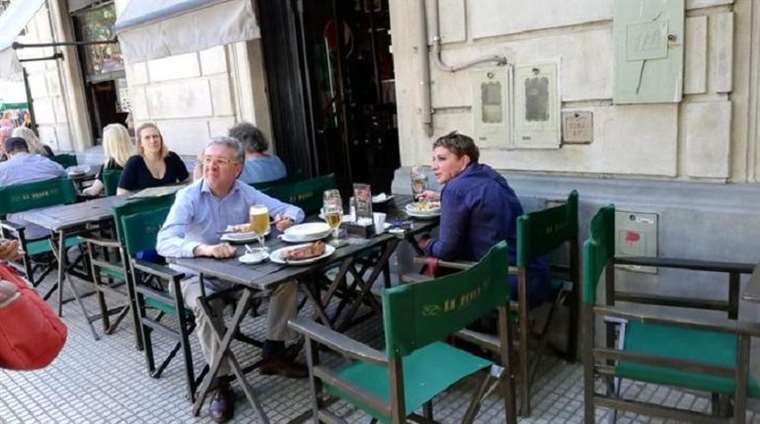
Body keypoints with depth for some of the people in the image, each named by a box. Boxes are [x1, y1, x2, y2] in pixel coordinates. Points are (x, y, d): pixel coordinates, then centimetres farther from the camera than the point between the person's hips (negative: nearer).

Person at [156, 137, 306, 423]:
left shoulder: (246, 193, -4)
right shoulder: (189, 197, -15)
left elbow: (293, 210, 0)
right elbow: (164, 243, -29)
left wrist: (287, 219, -26)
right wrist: (203, 249, -48)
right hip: (198, 275, -4)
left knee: (286, 279, -12)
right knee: (205, 305, -34)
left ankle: (273, 354, 1)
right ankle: (220, 382, -17)